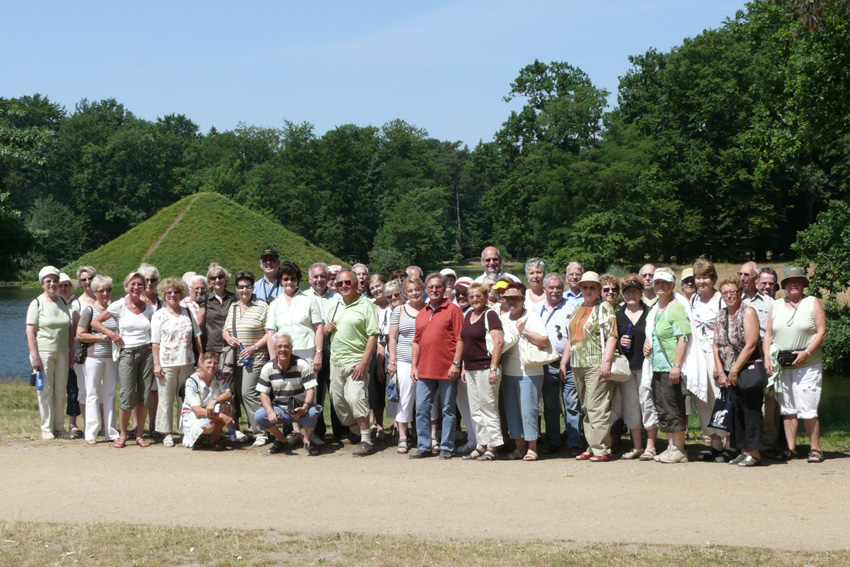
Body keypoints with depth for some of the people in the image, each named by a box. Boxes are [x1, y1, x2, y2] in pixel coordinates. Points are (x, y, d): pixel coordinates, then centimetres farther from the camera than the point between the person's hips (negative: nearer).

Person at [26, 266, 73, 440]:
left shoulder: (63, 303, 13)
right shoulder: (37, 303, -2)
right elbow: (30, 331, -7)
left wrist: (72, 352, 11)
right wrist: (34, 355, -15)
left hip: (62, 352, 4)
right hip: (44, 352, -4)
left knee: (60, 390, 6)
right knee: (46, 391, -2)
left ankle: (59, 427, 14)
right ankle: (46, 429, 6)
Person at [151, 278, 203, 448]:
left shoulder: (187, 312, 13)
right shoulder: (159, 315, 3)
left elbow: (197, 336, 15)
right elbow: (155, 342, -1)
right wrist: (156, 364, -8)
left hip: (187, 362, 3)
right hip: (167, 363, -3)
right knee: (166, 400, -1)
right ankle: (167, 433, 6)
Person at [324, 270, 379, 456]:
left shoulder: (365, 305, -7)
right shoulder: (337, 305, 15)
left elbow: (373, 336, -13)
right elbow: (328, 329, 28)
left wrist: (363, 363, -21)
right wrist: (327, 328, 3)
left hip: (356, 362, -7)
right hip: (336, 361, 7)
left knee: (355, 397, -20)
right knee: (338, 400, 9)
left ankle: (367, 441, -13)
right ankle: (356, 432, 28)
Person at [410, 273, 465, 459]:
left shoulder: (453, 310, -1)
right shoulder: (422, 314, 16)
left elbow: (460, 339, -6)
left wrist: (456, 363, -13)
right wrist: (414, 366, 12)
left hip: (447, 370, -5)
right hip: (425, 371, 5)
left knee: (448, 409, 3)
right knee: (422, 409, 4)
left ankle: (446, 447, 9)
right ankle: (424, 447, 12)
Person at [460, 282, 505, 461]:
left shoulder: (490, 315, -9)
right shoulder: (468, 315, 16)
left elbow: (499, 342, -17)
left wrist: (493, 368, -21)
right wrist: (464, 367, 17)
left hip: (485, 368, -8)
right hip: (471, 369, 8)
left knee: (488, 408, -4)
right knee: (476, 411, 10)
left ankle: (492, 447, 1)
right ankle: (481, 445, 16)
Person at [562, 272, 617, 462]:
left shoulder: (604, 308, -2)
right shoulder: (578, 309, 19)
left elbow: (612, 336, -11)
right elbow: (571, 338, 25)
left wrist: (606, 361, -20)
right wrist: (564, 361, 21)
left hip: (597, 365, -8)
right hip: (578, 366, 8)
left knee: (597, 408, -9)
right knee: (586, 408, 9)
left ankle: (602, 449, -6)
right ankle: (592, 448, 15)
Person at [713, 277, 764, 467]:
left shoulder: (748, 312, -7)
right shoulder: (721, 315, 13)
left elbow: (750, 345, -14)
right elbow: (717, 346, 13)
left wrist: (735, 370, -13)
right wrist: (720, 372, 3)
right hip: (729, 374, 7)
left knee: (751, 410, -6)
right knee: (736, 412, 8)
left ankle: (754, 452, -2)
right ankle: (743, 450, 16)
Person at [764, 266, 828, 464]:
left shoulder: (813, 303, 4)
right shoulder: (777, 306, 14)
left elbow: (822, 332, -3)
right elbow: (768, 335, 14)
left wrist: (806, 353, -15)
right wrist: (767, 357, -1)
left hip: (808, 365, -4)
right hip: (781, 366, 4)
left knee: (807, 409, -8)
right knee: (787, 409, 5)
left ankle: (815, 449, 1)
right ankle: (791, 448, 11)